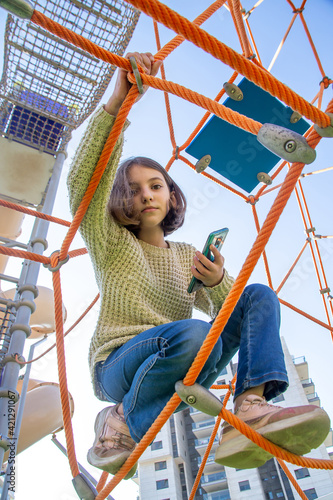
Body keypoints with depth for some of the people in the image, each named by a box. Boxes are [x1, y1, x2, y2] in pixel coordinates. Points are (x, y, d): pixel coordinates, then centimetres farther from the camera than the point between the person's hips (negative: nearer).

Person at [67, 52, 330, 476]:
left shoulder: (188, 255, 15)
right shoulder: (112, 245, 2)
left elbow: (228, 309, 11)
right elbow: (84, 180, -16)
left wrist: (218, 280, -12)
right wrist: (117, 102, -27)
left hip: (179, 372, 5)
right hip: (119, 366, -4)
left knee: (258, 296, -10)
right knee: (193, 333, -37)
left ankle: (250, 411, -30)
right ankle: (121, 423, -12)